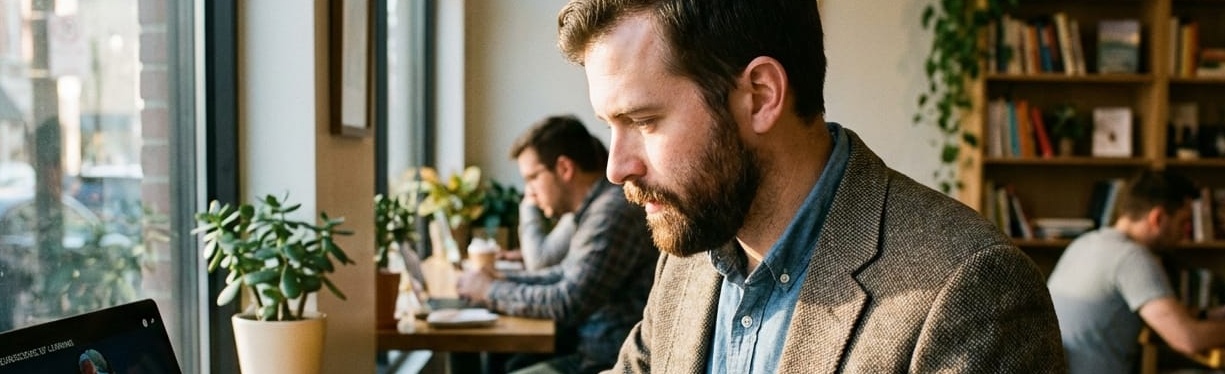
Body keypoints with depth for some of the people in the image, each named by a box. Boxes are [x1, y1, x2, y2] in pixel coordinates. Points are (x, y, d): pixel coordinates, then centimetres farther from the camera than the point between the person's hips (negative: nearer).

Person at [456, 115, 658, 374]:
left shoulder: (613, 212, -19)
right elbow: (568, 275, 24)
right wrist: (504, 281, 11)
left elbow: (568, 304, -21)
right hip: (592, 350, 10)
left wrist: (491, 291, -7)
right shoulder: (596, 207, 12)